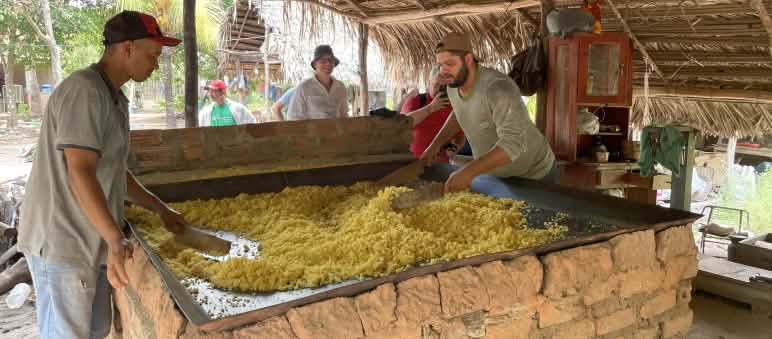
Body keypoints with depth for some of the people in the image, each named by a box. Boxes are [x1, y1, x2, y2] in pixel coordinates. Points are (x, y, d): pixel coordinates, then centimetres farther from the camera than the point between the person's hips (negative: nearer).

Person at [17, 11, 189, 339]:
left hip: (87, 239, 10)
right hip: (61, 241, -9)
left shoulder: (113, 99, 13)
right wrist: (116, 240, -32)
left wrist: (162, 209, 20)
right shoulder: (84, 90, -18)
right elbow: (80, 173, -26)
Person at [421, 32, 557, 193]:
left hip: (533, 175, -7)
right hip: (496, 174, 7)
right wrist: (436, 144, 6)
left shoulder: (498, 88, -32)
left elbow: (514, 142, -42)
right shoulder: (453, 86, -7)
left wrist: (470, 171, -51)